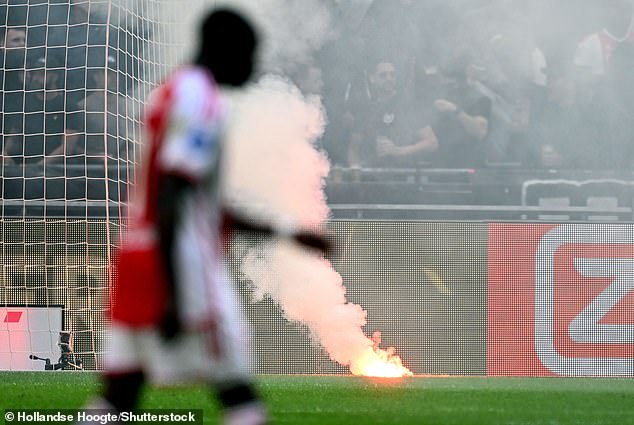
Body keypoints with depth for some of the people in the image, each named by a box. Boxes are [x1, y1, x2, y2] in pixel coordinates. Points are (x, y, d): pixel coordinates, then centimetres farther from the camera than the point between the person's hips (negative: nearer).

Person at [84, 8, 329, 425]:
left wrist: (286, 233, 28)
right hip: (182, 267, -9)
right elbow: (170, 205, -20)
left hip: (138, 256, 9)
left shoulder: (171, 94, 19)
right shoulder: (200, 99, -11)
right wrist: (175, 298, -23)